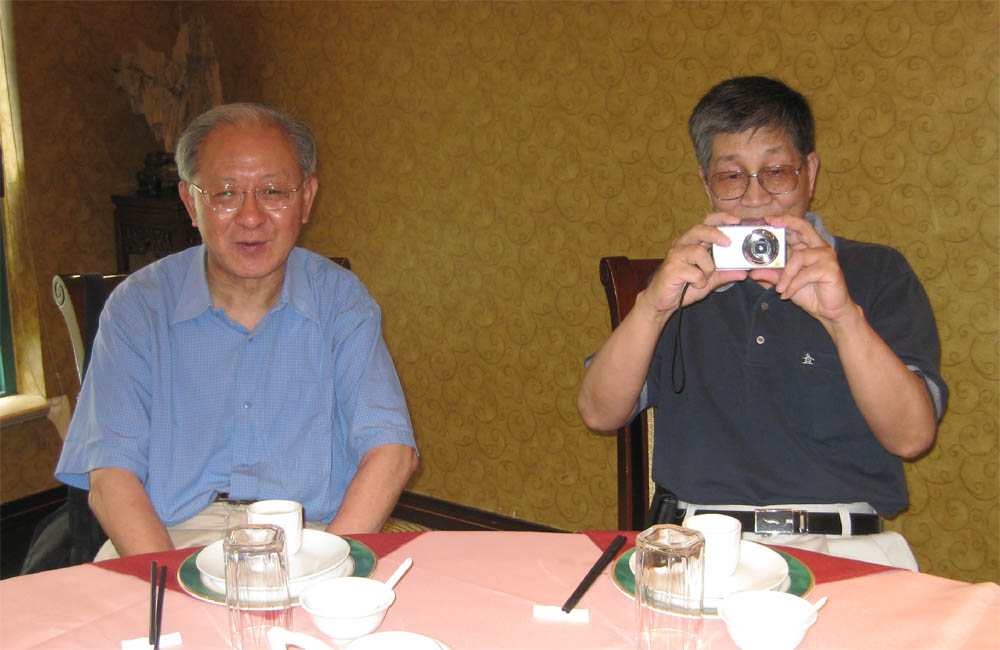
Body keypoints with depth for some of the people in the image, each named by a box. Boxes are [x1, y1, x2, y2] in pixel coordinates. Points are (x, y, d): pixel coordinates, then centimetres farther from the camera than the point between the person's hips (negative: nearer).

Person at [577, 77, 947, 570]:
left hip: (840, 547, -1)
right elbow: (599, 413, 5)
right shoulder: (685, 276, 17)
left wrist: (843, 316, -17)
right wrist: (652, 306, -11)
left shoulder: (876, 272, 11)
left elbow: (912, 436, -1)